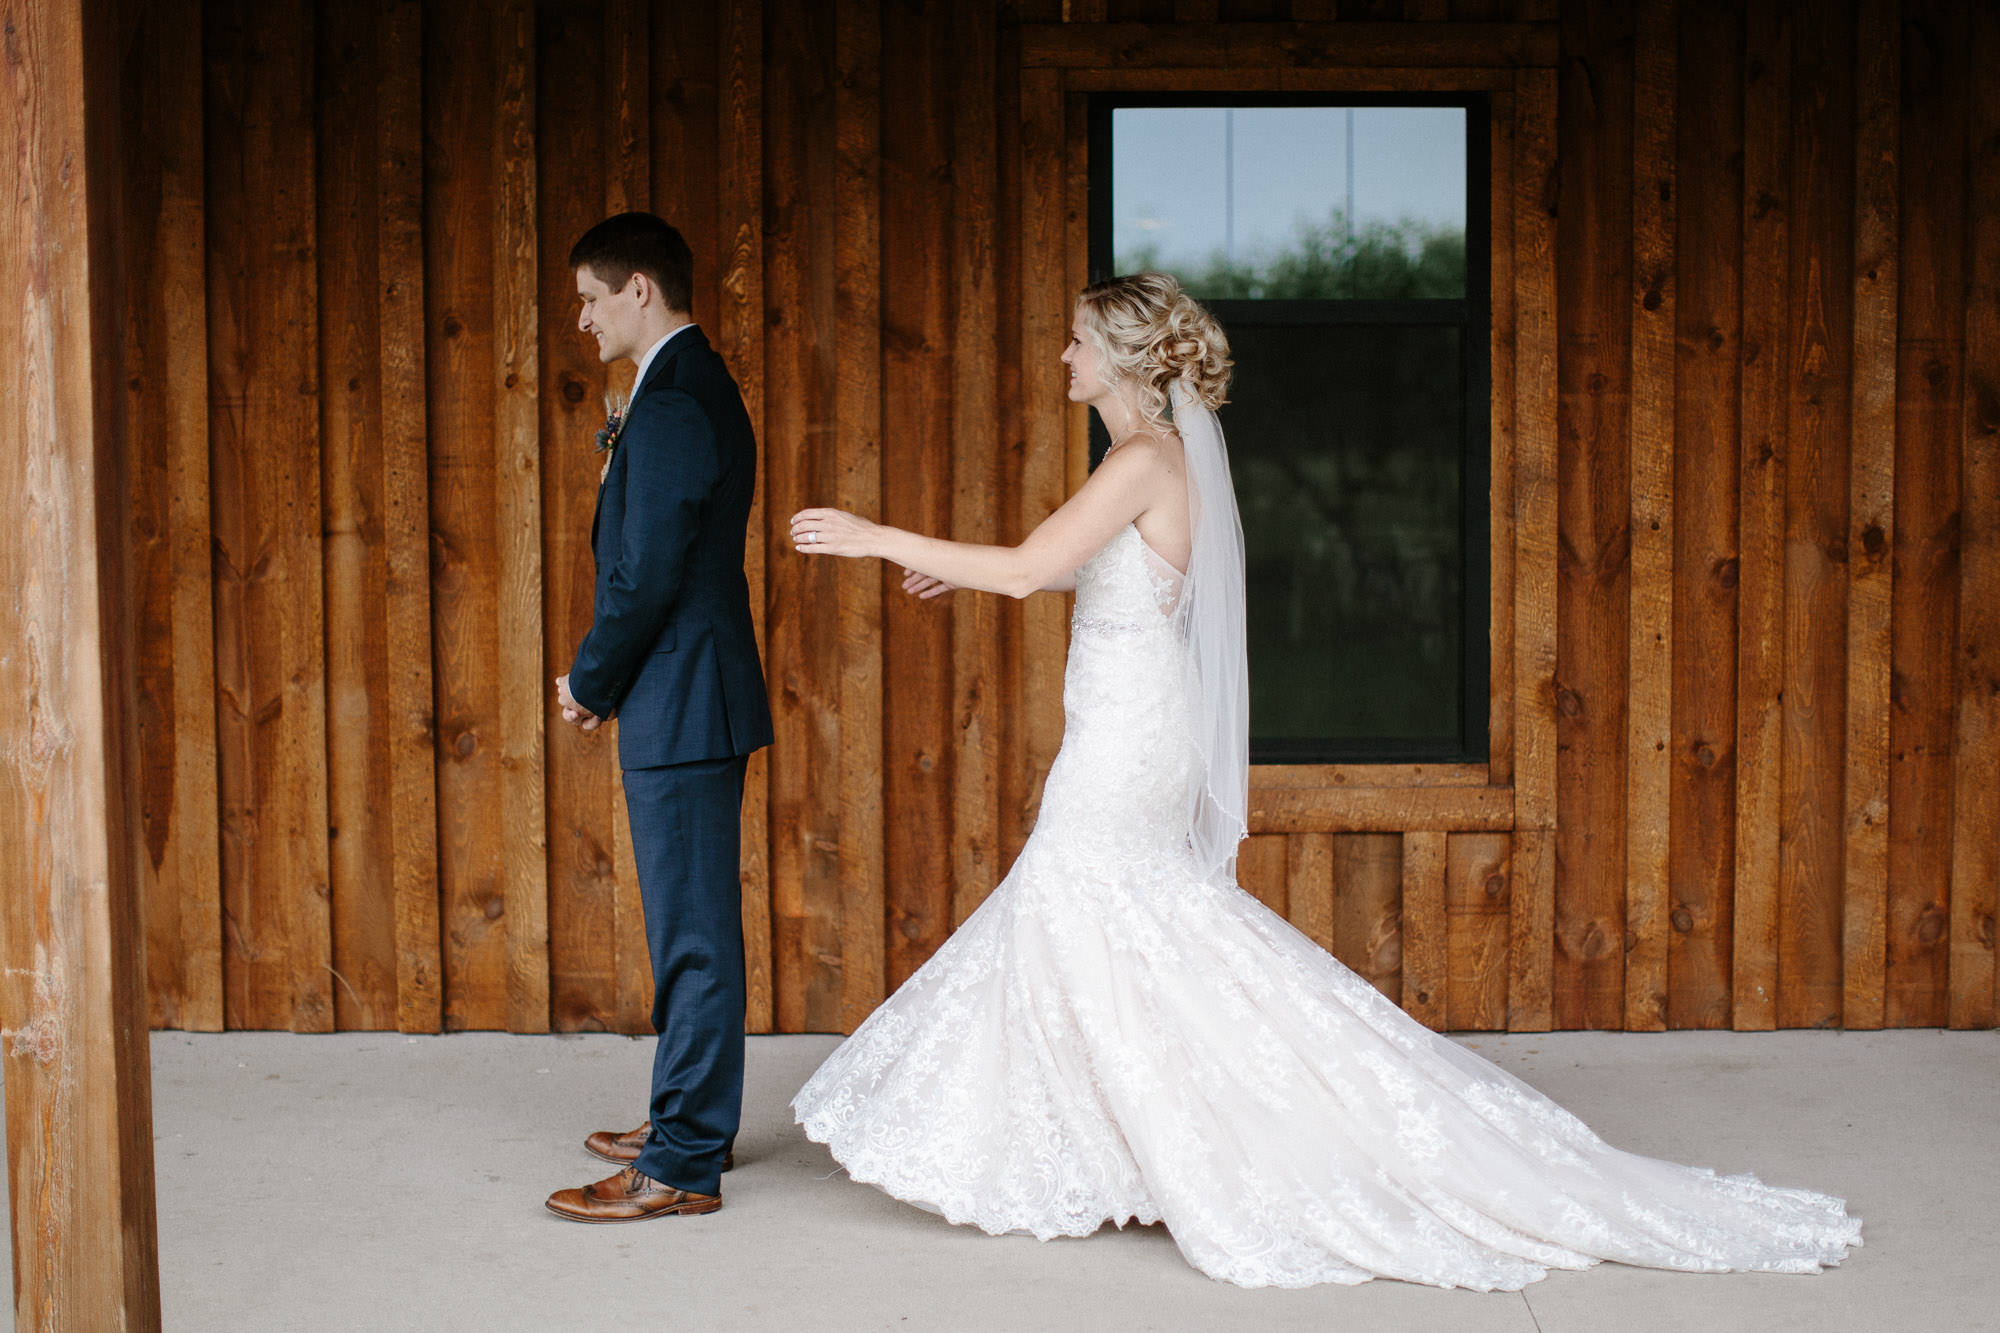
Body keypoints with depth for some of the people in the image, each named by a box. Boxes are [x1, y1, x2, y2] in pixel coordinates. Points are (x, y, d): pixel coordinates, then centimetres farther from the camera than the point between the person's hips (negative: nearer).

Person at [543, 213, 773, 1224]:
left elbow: (646, 578, -21)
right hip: (692, 698, 11)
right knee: (693, 925, 18)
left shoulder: (670, 406, -18)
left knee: (692, 933, -5)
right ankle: (690, 1122, 29)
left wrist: (589, 684, -7)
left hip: (681, 712, -11)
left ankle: (682, 1166, 2)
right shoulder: (700, 388, 15)